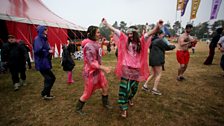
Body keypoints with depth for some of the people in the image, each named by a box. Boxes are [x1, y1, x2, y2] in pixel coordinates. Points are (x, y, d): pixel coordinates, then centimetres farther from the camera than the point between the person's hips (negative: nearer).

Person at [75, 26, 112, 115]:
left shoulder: (95, 43, 4)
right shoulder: (89, 46, -25)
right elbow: (92, 62, -29)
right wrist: (103, 68, -32)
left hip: (98, 71, 9)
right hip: (91, 73, -9)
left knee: (105, 87, 18)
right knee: (87, 93, 8)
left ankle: (105, 103, 42)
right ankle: (78, 108, 34)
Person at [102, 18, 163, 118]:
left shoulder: (140, 42, -1)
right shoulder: (125, 40, 0)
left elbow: (150, 33, -15)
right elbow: (115, 30, -2)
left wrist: (157, 27, -32)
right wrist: (106, 24, -2)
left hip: (136, 69, 2)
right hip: (126, 68, -1)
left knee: (134, 87, 19)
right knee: (124, 88, -3)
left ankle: (129, 98, 50)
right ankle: (124, 108, 13)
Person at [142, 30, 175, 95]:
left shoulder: (153, 40, 16)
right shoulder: (160, 41, -10)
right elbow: (167, 47, -4)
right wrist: (173, 46, 16)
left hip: (152, 59, 9)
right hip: (157, 60, -9)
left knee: (154, 74, 18)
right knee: (159, 74, 1)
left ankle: (145, 85, 18)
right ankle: (155, 89, 4)